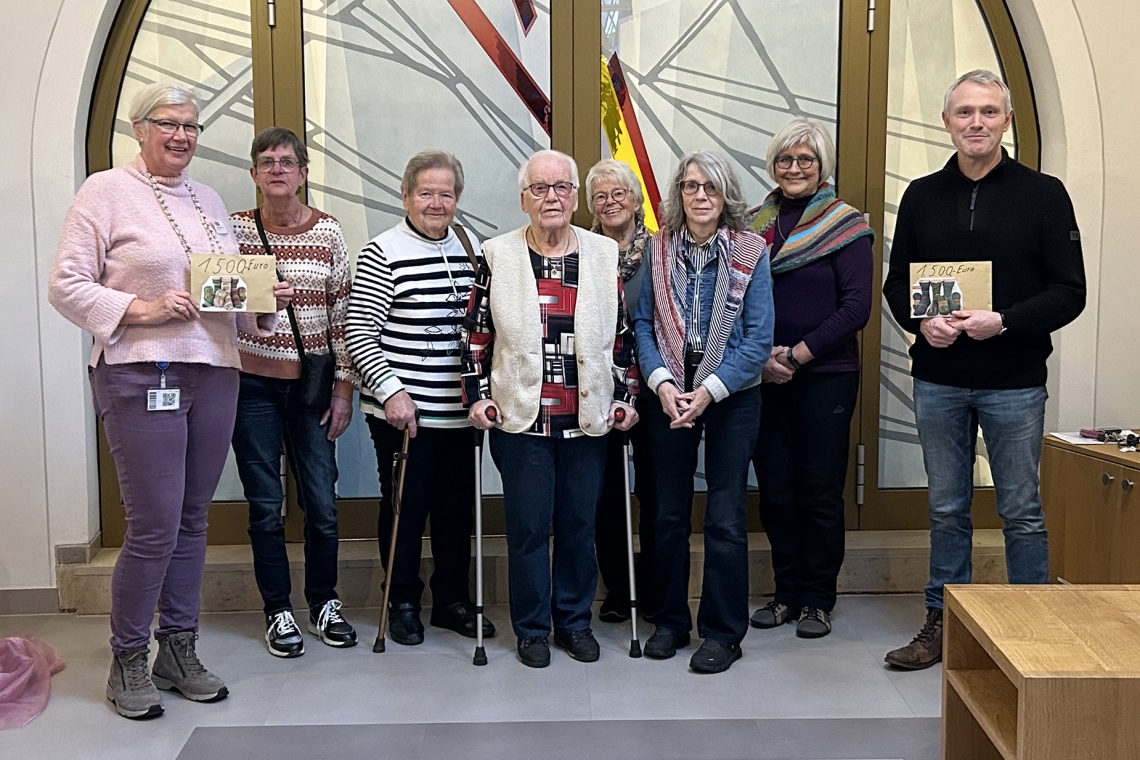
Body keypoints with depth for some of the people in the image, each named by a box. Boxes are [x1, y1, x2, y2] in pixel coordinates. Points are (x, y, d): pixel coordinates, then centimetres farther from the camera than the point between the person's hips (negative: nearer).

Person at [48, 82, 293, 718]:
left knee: (193, 520, 11)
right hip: (140, 375, -6)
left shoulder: (210, 201, 18)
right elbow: (66, 285, -6)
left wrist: (266, 302, 1)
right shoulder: (107, 191, -1)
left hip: (215, 374, 6)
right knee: (155, 525, -6)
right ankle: (128, 661, 14)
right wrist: (140, 308, -18)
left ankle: (180, 651, 24)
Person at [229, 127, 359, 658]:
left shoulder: (328, 232, 1)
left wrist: (344, 390, 0)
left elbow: (343, 316, 2)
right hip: (252, 385, 0)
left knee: (322, 504, 2)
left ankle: (324, 603, 23)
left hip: (311, 385, 1)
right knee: (266, 505, 4)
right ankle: (277, 611, 20)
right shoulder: (234, 229, 0)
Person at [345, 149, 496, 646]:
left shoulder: (471, 247, 11)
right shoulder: (382, 253, -7)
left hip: (459, 410, 5)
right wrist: (391, 391, -17)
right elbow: (359, 334, -9)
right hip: (402, 410, -5)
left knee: (458, 506, 12)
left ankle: (452, 600, 28)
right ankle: (403, 604, 23)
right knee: (406, 507, 6)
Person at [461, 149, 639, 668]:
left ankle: (575, 620, 27)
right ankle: (532, 628, 20)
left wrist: (624, 396, 7)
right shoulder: (497, 256, 0)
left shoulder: (605, 255, 5)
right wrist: (477, 395, -1)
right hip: (521, 417, -2)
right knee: (528, 525, 4)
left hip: (588, 417, 2)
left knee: (580, 523, 10)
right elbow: (476, 334, 4)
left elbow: (621, 334, 10)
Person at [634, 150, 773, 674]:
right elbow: (643, 323, 1)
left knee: (725, 517, 0)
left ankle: (723, 632, 14)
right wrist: (662, 382, -14)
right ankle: (671, 621, 25)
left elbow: (759, 337, -8)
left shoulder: (749, 251, -5)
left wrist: (710, 390, -16)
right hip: (669, 395, 3)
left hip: (732, 396, -2)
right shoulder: (659, 248, 3)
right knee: (669, 513, 10)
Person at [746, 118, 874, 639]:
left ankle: (818, 600, 16)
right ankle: (787, 592, 22)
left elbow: (856, 308, -8)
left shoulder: (846, 226, -1)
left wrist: (797, 355, -13)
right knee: (775, 489, 7)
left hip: (825, 377, -3)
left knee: (820, 490, 2)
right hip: (763, 380, 4)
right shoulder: (754, 225, 10)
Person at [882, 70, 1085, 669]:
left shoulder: (1043, 194, -1)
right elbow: (896, 283, 10)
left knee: (1021, 512, 7)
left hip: (1014, 383, -2)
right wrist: (921, 322, -11)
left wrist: (1003, 321, -19)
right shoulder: (921, 196, 7)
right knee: (946, 508, 12)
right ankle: (942, 621, 23)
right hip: (938, 381, 3)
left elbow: (1069, 292, -4)